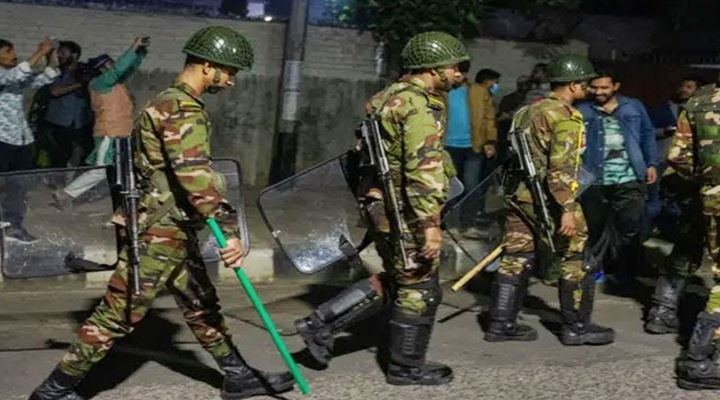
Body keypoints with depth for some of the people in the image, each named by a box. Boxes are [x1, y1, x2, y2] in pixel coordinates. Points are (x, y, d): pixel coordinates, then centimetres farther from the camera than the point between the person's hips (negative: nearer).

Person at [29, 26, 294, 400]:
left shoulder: (171, 102, 15)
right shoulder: (182, 109, -17)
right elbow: (195, 174, -28)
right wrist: (228, 227, -30)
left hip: (173, 232, 11)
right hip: (159, 233, -11)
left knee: (202, 305, 16)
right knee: (119, 314, -5)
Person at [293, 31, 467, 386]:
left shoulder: (394, 96, 14)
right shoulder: (420, 107, -18)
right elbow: (424, 168, -27)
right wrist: (430, 223, -29)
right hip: (403, 212, -10)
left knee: (394, 281, 19)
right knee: (419, 290, 4)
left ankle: (321, 324, 17)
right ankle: (406, 367, 17)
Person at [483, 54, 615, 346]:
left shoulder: (528, 111, 15)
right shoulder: (565, 117, -13)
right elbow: (562, 167, -22)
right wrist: (568, 209, -24)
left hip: (519, 195, 8)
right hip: (548, 200, -8)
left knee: (516, 259, 10)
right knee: (574, 262, 4)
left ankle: (501, 324, 12)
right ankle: (577, 327, 10)